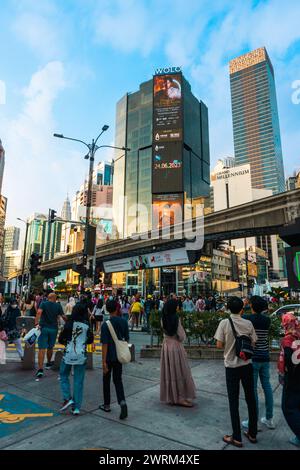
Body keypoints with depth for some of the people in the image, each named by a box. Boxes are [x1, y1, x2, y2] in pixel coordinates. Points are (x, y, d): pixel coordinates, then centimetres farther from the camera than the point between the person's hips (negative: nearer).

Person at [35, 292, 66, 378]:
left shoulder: (43, 303, 0)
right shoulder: (58, 306, 2)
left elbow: (39, 312, -18)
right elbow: (63, 317, -1)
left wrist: (36, 323, -23)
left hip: (44, 327, -1)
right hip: (54, 328, 2)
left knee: (42, 349, -2)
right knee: (50, 347, 19)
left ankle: (40, 369, -10)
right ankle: (48, 363, 39)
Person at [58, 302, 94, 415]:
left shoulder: (69, 323, -9)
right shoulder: (87, 325, -3)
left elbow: (60, 339, -6)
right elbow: (90, 340, 6)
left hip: (68, 354, -2)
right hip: (81, 356, 2)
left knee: (63, 376, 21)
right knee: (78, 381, 9)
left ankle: (67, 398, 9)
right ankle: (76, 407, 12)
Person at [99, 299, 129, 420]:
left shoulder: (105, 325, -16)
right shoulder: (124, 322, -4)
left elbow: (105, 344, -17)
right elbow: (126, 339, 4)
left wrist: (104, 362, -13)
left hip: (109, 356, -3)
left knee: (106, 380, 17)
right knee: (118, 380, 14)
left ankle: (107, 405, 29)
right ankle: (122, 402, -6)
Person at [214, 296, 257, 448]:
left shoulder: (224, 323, -14)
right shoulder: (248, 324, -7)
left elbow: (219, 345, -12)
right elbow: (253, 343, -1)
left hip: (231, 366, -2)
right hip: (247, 365, 3)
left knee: (233, 401, 9)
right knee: (251, 399, 18)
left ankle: (237, 438, 18)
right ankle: (252, 434, 31)